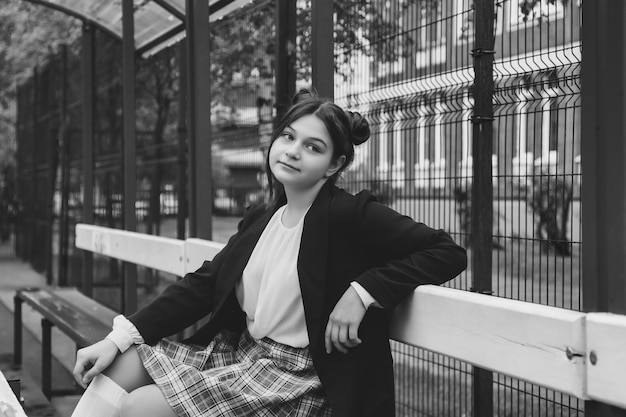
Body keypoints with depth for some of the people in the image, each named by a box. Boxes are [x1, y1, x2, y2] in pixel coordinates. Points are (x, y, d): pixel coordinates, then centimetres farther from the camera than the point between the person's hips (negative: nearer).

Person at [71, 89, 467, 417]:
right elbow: (202, 285, 6)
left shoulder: (351, 214, -14)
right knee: (117, 368, -2)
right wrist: (119, 338, -3)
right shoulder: (260, 220, 9)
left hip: (297, 376, -7)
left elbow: (448, 252, -17)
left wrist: (363, 291, -25)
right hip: (238, 349, 7)